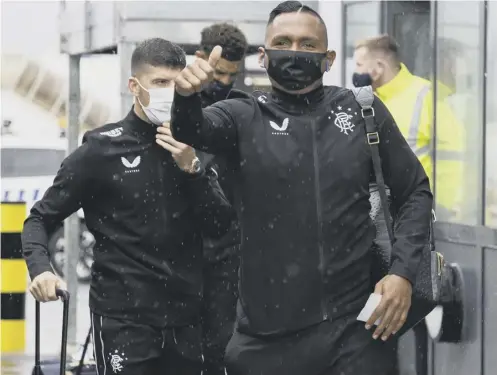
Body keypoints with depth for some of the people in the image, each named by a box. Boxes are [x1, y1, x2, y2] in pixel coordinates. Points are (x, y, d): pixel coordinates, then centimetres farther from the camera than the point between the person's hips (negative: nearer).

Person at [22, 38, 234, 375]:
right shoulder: (103, 149, -4)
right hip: (123, 318, -4)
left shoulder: (193, 147, 8)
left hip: (185, 317, 4)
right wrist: (40, 268, -18)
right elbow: (41, 218, 1)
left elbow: (221, 226, 3)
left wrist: (191, 169, -10)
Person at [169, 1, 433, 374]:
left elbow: (414, 192, 10)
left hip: (357, 322, 1)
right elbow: (192, 131, -17)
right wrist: (187, 95, -40)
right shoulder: (245, 117, 3)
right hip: (270, 329, 0)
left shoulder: (362, 111, 6)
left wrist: (403, 272, -3)